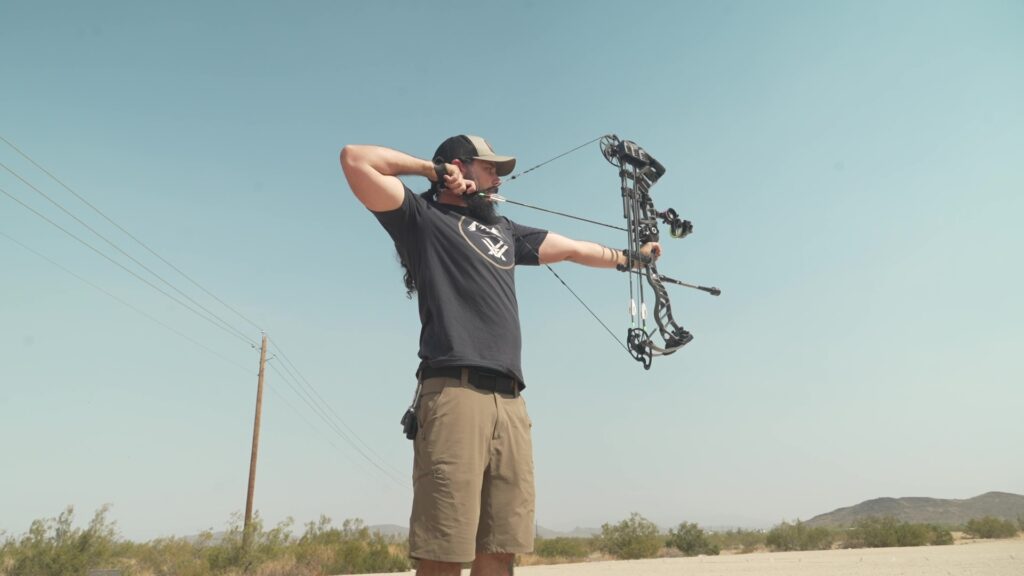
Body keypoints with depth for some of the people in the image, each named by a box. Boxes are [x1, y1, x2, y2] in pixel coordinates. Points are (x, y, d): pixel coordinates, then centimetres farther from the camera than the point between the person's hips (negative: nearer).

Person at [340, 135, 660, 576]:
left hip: (510, 402, 7)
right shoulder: (422, 216, 11)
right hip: (453, 395, -6)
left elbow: (572, 249, 39)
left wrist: (630, 257, 46)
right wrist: (433, 169, 10)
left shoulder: (504, 231, 31)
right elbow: (355, 159, 1)